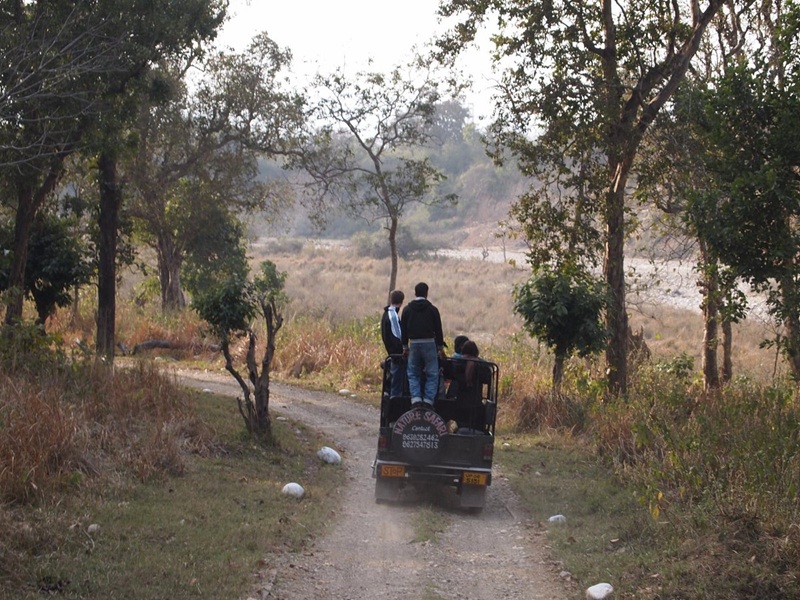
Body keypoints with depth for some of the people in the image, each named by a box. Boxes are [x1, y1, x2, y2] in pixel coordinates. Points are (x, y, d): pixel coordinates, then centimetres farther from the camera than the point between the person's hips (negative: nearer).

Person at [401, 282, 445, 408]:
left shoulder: (407, 309, 5)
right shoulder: (432, 309, -1)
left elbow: (403, 329, 8)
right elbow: (438, 330, 1)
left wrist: (405, 347, 15)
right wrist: (441, 348, 9)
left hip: (414, 344, 2)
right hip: (429, 343, -2)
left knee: (413, 374, 9)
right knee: (432, 374, 3)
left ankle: (415, 398, -7)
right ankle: (428, 399, -7)